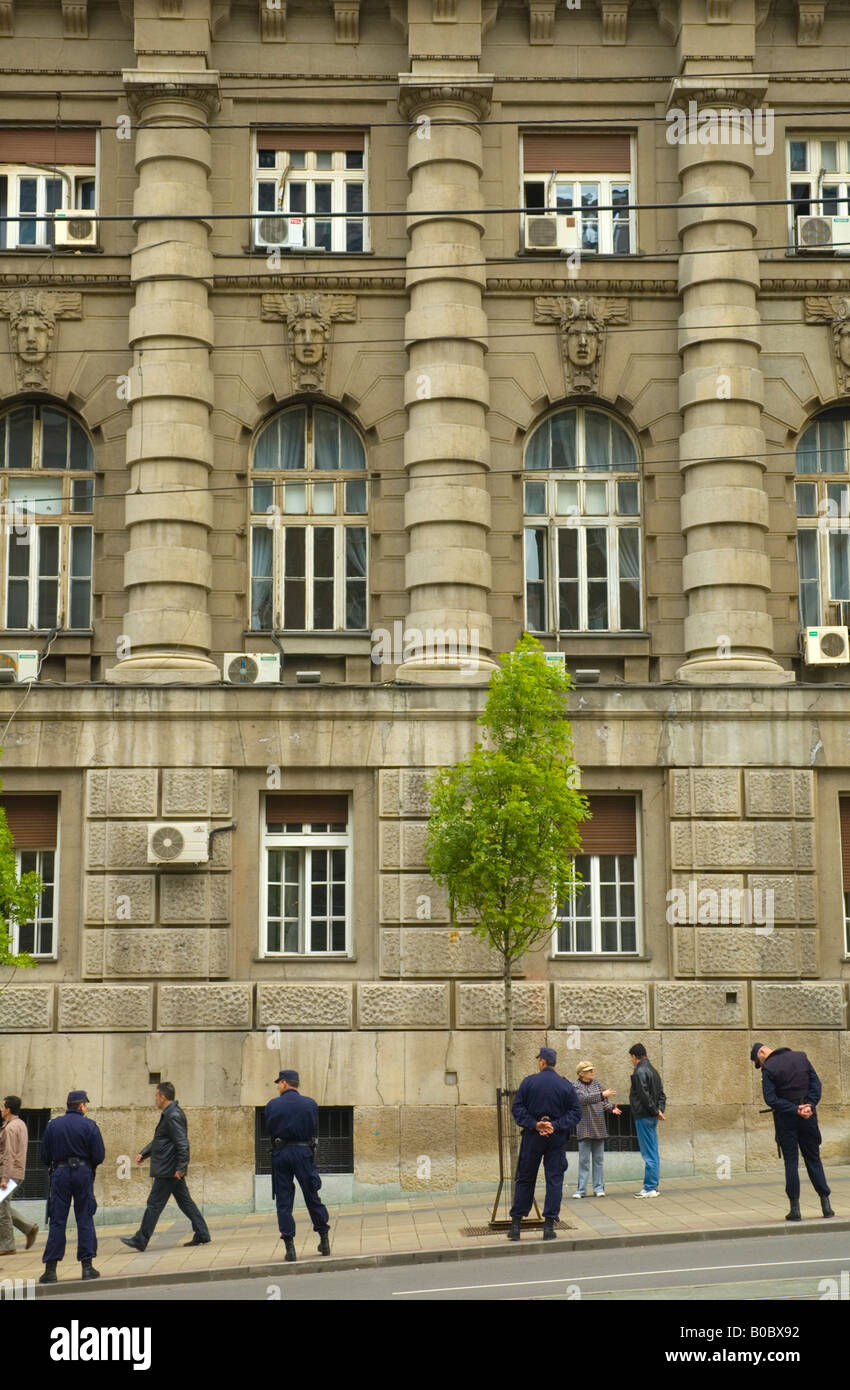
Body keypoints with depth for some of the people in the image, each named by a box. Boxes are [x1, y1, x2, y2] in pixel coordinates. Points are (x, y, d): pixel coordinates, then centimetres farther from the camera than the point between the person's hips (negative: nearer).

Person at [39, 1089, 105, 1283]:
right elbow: (99, 1156, -7)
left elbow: (44, 1156, 3)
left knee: (57, 1222, 4)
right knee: (85, 1220, 6)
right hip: (83, 1173, -2)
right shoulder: (89, 1125, -4)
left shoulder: (52, 1125, 3)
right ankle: (87, 1266, 5)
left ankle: (50, 1269, 0)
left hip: (59, 1174, 2)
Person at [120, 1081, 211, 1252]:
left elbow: (182, 1144, -23)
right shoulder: (168, 1114, 15)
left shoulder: (173, 1116, -19)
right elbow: (158, 1140, 25)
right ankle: (202, 1235, 14)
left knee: (154, 1204, -3)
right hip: (173, 1170, 10)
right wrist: (144, 1153, 16)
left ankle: (140, 1241, 4)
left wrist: (180, 1168, -24)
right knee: (185, 1201, 12)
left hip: (168, 1170, -10)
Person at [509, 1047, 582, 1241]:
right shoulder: (566, 1085, 1)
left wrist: (534, 1125, -12)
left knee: (524, 1180, 8)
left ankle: (516, 1223, 9)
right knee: (555, 1180, 5)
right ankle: (549, 1225, -1)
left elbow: (517, 1108, -8)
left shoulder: (529, 1082, -3)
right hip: (557, 1139, 0)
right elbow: (576, 1112, -4)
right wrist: (556, 1126, -11)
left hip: (532, 1138, 0)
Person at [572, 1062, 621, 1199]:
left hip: (599, 1128, 4)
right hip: (584, 1129, -4)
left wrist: (612, 1107, -10)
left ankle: (599, 1188, 12)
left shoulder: (597, 1083, 9)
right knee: (584, 1160, -3)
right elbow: (584, 1099, -22)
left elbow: (604, 1101, 10)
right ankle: (581, 1189, 1)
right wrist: (602, 1095, -29)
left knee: (599, 1159, 6)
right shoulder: (576, 1087, -5)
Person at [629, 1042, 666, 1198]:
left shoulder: (639, 1072, -14)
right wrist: (660, 1110, 5)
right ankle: (653, 1187, 16)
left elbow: (645, 1096, -20)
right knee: (653, 1154, 12)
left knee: (649, 1154, -6)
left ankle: (650, 1188, -4)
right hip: (652, 1118, 9)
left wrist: (656, 1111, -12)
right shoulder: (653, 1070, 16)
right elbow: (661, 1094, 16)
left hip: (644, 1117, -9)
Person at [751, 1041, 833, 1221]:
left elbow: (770, 1099, -16)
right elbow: (816, 1083, 2)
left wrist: (795, 1110, -14)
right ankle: (826, 1204, 10)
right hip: (808, 1118, 4)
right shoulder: (801, 1057, 6)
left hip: (785, 1118, -4)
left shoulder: (769, 1068, -9)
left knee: (791, 1161, 3)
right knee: (813, 1159, 12)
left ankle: (795, 1208, 2)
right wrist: (810, 1105, -7)